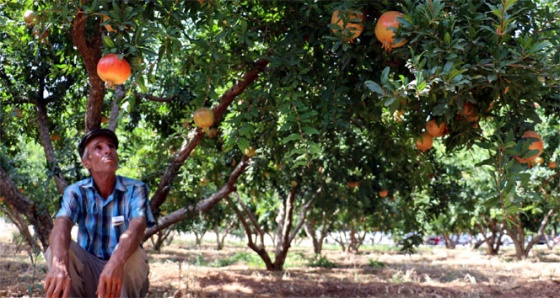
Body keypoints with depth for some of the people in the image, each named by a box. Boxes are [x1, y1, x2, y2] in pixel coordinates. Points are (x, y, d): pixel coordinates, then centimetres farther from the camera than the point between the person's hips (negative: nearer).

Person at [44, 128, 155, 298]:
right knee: (59, 250, -26)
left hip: (124, 273, -1)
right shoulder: (76, 192, -5)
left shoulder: (136, 189, -9)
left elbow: (137, 227, -29)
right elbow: (61, 225, -26)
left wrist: (116, 263, -52)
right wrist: (59, 264, -50)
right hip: (88, 271, 1)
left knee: (133, 254, -33)